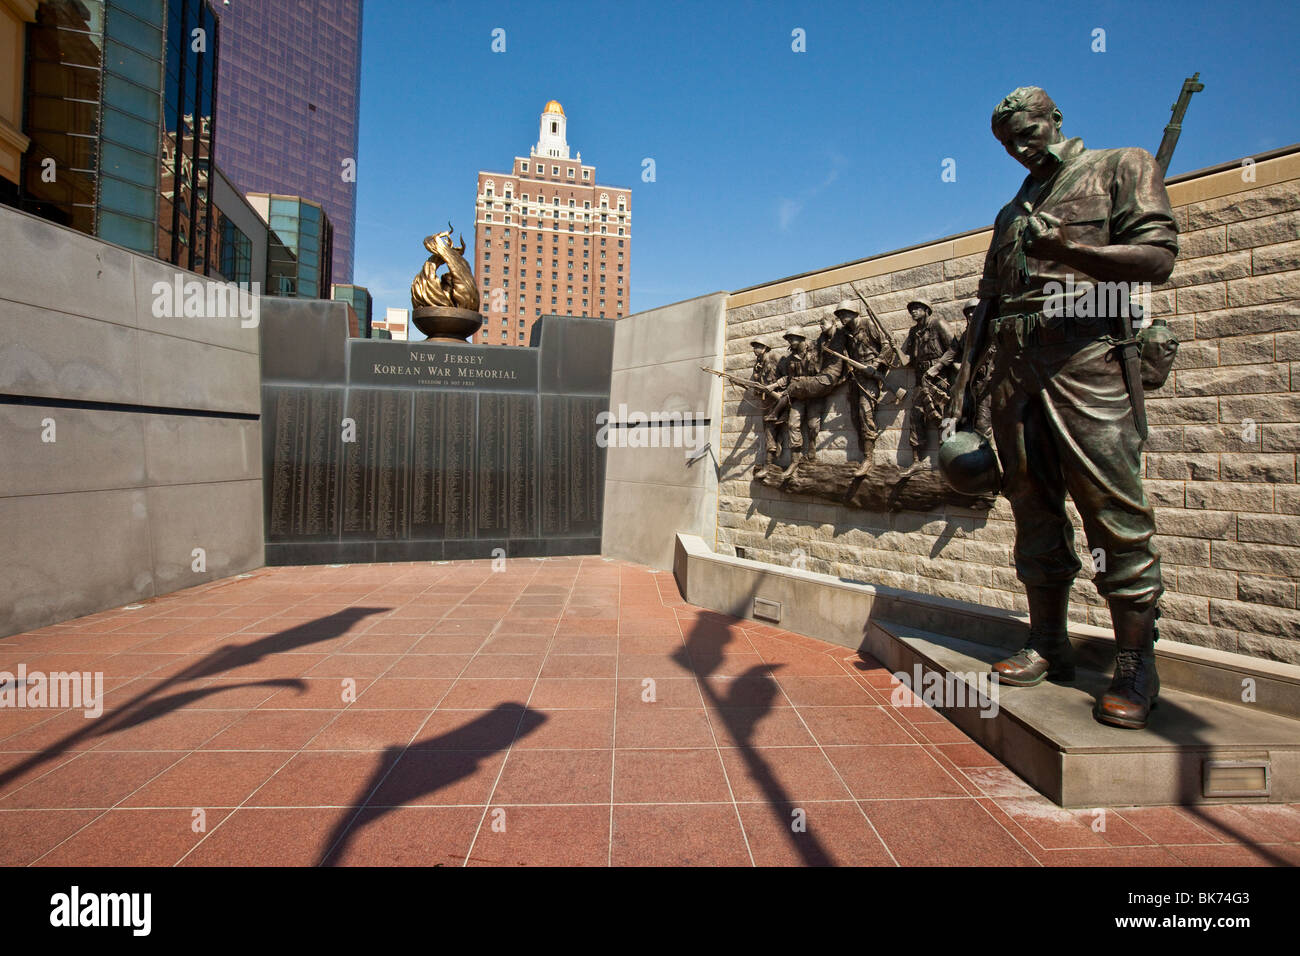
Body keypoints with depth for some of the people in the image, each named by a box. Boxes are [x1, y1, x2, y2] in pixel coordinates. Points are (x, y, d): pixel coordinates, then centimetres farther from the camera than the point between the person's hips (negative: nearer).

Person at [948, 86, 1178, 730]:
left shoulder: (1121, 169, 12)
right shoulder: (1011, 213, 28)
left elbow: (1157, 258, -3)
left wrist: (1067, 249, -19)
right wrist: (963, 381, 13)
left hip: (1085, 360, -5)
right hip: (1014, 371, 6)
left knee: (1113, 513, -9)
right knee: (1034, 513, 5)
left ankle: (1136, 668, -1)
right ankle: (1048, 647, 13)